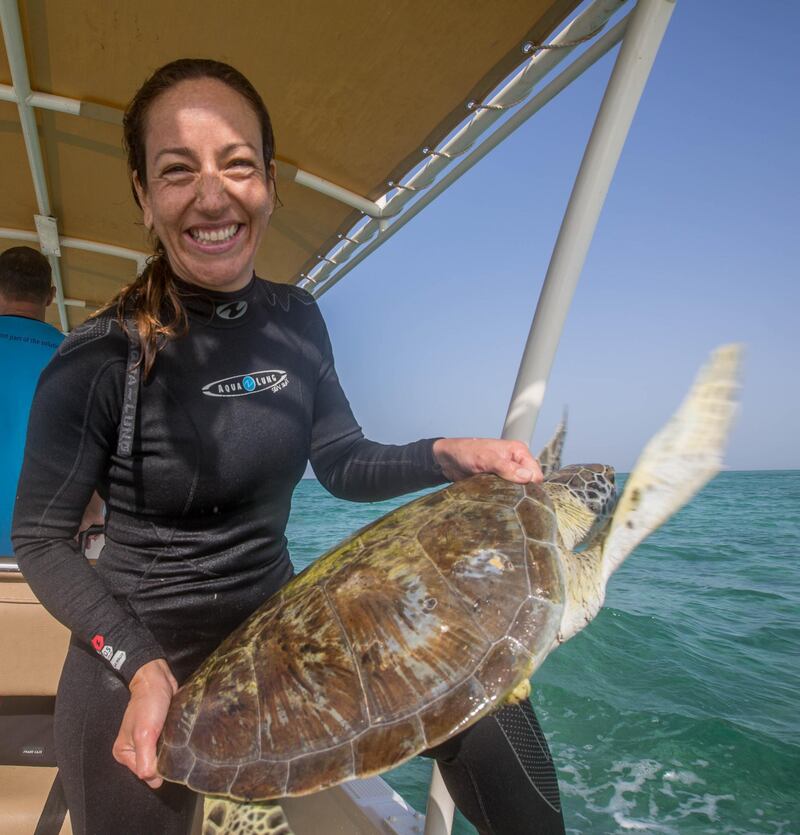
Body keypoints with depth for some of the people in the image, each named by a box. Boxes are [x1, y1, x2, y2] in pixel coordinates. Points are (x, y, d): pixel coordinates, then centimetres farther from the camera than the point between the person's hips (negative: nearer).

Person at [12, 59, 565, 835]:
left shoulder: (295, 319, -4)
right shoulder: (98, 359, -18)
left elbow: (341, 462, 1)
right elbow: (39, 540, -10)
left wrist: (449, 454, -14)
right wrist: (141, 665, -21)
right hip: (135, 660, -3)